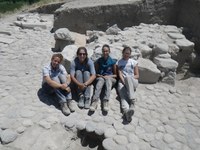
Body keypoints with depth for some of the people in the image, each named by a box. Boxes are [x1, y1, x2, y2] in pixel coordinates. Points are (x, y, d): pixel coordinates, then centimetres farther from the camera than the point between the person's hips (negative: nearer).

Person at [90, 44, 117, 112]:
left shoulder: (113, 61, 6)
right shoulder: (98, 61, 8)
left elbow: (116, 74, 9)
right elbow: (95, 73, 10)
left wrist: (109, 76, -10)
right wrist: (101, 76, -9)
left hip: (110, 79, 0)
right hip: (100, 77, 0)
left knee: (108, 79, -36)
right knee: (101, 80, -36)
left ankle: (106, 102, -51)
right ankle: (95, 101, -53)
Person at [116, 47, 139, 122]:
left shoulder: (134, 62, 16)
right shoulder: (119, 62, 16)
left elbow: (137, 75, 10)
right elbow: (120, 75, 4)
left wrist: (130, 78, -9)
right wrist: (124, 82, -15)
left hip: (133, 82, 0)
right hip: (122, 81, 1)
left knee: (128, 78, -38)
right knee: (123, 95, -32)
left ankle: (132, 102, -46)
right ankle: (126, 111, -61)